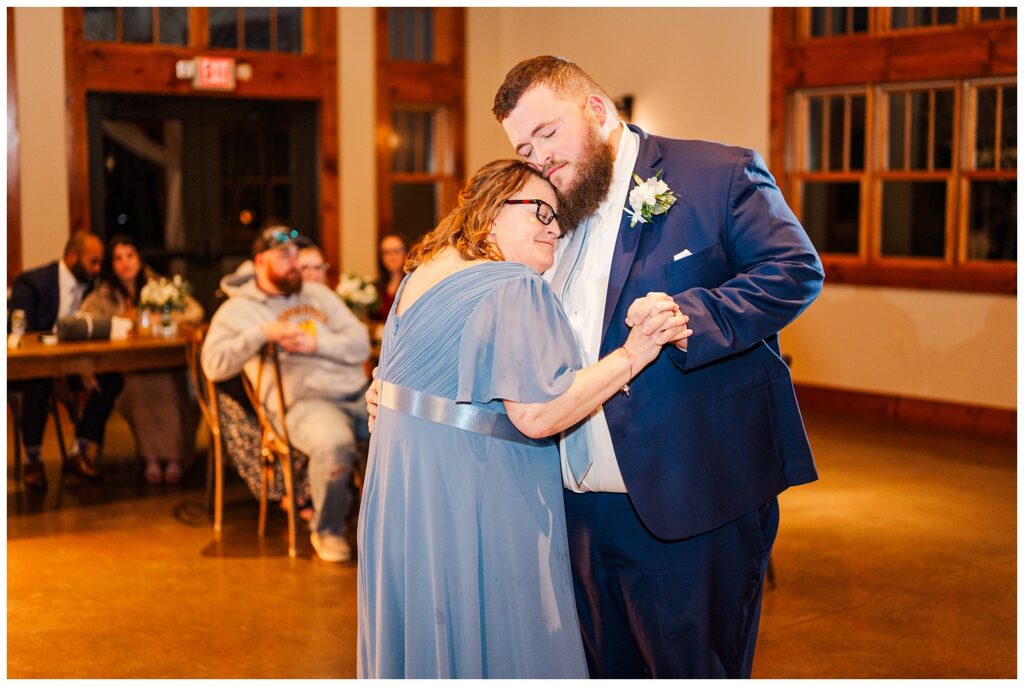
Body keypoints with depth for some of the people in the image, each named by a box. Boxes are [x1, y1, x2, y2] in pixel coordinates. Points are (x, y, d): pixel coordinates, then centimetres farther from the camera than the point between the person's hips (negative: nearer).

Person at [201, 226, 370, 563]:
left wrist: (317, 343, -4)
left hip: (357, 392, 5)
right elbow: (214, 365, -6)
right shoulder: (238, 309, 9)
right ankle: (327, 530, -10)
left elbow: (361, 343, 13)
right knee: (334, 444, -37)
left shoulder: (317, 293, 21)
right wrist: (262, 334, -12)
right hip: (304, 402, -5)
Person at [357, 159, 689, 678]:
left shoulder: (420, 276, 12)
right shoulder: (516, 289, -18)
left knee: (422, 633, 20)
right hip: (473, 497, -9)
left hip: (399, 489, 9)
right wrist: (632, 355, -21)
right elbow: (537, 414, -24)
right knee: (496, 640, 3)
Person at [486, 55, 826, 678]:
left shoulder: (719, 173, -3)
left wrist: (693, 315, -24)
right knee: (606, 667, 17)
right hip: (585, 505, 6)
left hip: (693, 505, -6)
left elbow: (797, 270, -10)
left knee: (695, 668, 4)